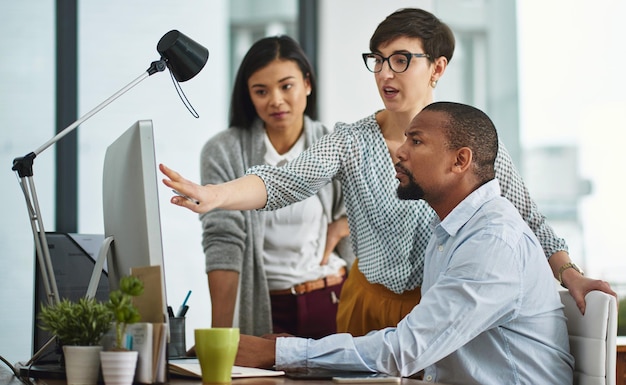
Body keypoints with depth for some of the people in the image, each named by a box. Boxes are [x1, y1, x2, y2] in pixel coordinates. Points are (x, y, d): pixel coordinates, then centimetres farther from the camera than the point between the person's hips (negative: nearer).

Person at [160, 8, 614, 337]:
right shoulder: (351, 142, -5)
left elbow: (529, 223, -3)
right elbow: (284, 181, -20)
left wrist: (571, 276, -18)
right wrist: (211, 195, -38)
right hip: (370, 306, 2)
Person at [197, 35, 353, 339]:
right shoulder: (222, 153, -5)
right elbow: (223, 242, -11)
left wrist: (342, 225, -7)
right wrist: (219, 335, -17)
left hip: (334, 303, 2)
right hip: (265, 312, -1)